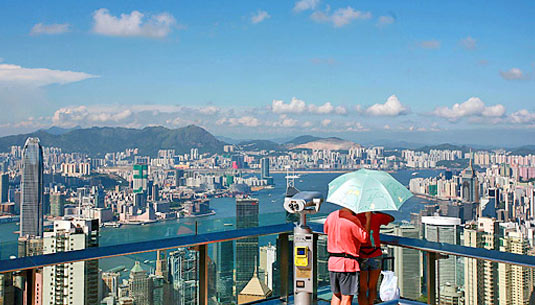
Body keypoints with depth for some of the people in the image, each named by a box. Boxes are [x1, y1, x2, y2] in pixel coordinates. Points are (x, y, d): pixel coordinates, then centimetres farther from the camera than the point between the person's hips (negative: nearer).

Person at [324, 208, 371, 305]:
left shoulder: (331, 216, 5)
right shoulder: (353, 220, -16)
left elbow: (326, 230, 24)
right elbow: (365, 238, -9)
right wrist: (368, 218, -2)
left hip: (332, 261, 7)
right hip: (347, 263, -7)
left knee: (336, 295, 18)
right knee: (347, 297, 0)